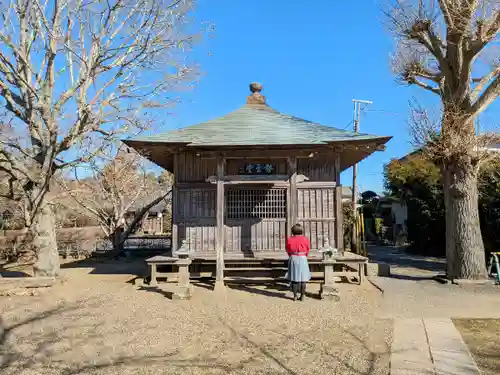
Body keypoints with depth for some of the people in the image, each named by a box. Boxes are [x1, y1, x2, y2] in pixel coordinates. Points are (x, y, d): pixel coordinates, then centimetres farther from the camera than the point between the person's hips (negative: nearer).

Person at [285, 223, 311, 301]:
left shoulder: (289, 239, -6)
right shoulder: (305, 239, -7)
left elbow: (288, 251, 4)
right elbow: (308, 251, 4)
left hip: (293, 259, 1)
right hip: (303, 259, -1)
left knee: (294, 278, 8)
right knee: (303, 278, 8)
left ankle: (295, 296, 11)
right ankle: (302, 296, 10)